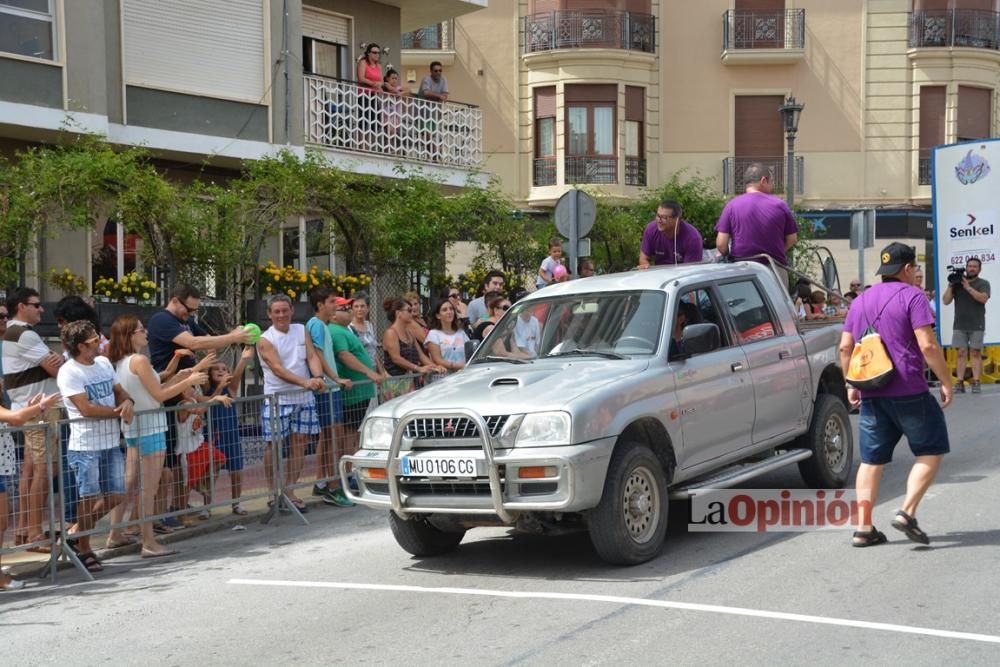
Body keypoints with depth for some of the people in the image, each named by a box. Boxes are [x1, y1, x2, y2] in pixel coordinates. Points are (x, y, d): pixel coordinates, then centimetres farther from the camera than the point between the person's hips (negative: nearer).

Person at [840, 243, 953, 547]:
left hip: (871, 393, 6)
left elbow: (845, 347, 15)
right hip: (909, 391, -6)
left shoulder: (861, 301, 15)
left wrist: (852, 384, 23)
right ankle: (907, 512, -6)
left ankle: (864, 527, 5)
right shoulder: (911, 296, -5)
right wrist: (946, 382, -5)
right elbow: (928, 345, -12)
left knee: (872, 459, 9)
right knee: (931, 450, 7)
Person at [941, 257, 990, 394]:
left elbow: (983, 298, -14)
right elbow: (946, 301, 6)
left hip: (977, 326, -2)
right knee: (961, 353, -2)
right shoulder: (957, 283, 11)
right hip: (959, 325, 2)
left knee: (976, 353, -2)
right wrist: (950, 286, -4)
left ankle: (976, 383, -4)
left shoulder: (983, 283, 5)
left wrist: (968, 287, -16)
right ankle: (959, 383, -5)